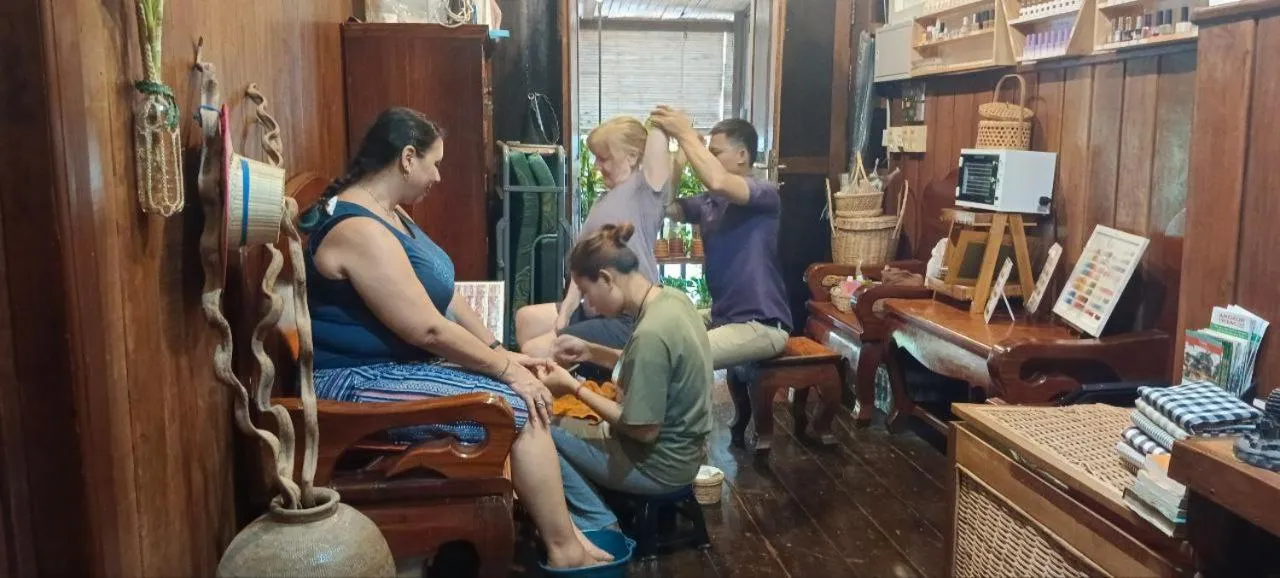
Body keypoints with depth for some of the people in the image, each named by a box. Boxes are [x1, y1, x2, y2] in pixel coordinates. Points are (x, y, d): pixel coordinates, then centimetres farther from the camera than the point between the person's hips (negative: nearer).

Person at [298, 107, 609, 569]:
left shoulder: (387, 213, 11)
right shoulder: (358, 230, -24)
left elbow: (446, 296, 14)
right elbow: (428, 328, -26)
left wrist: (499, 352, 7)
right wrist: (505, 369, -17)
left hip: (403, 360, 11)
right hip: (361, 381, -11)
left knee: (524, 383, 4)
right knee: (520, 406, -15)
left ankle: (556, 524, 10)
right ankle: (564, 548, -1)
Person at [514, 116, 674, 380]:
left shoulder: (647, 188, -8)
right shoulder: (603, 202, 16)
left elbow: (657, 131, -20)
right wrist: (564, 314, 4)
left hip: (628, 319, -9)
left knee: (536, 351, -10)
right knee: (526, 319, 19)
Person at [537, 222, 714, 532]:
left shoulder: (650, 333, -30)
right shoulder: (672, 298, -3)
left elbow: (644, 430, -23)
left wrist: (574, 387, -16)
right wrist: (592, 351, 4)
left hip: (658, 465, -9)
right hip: (680, 451, 9)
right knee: (563, 431, 21)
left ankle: (600, 526, 6)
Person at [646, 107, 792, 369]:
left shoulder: (765, 192, -13)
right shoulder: (708, 202, 9)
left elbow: (718, 181, -32)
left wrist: (685, 134, -22)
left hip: (761, 325, -8)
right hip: (720, 316, 9)